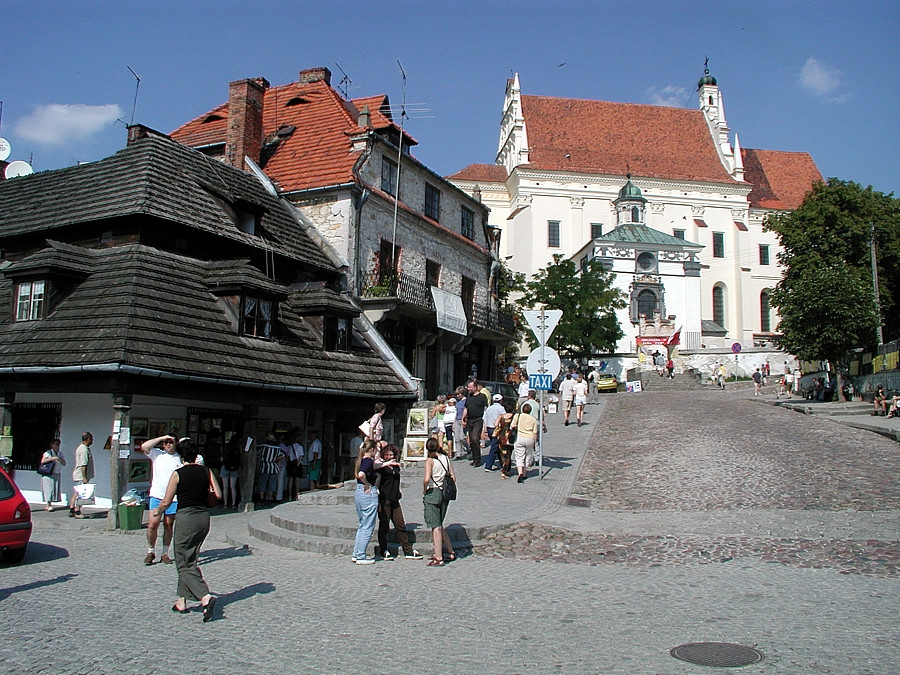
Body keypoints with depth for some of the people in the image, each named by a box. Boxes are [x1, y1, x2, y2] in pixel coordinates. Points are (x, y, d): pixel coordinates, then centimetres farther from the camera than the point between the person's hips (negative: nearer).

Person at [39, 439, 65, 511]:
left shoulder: (60, 454, 14)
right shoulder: (48, 453, -2)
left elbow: (64, 464, 11)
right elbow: (43, 461, -16)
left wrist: (60, 460, -8)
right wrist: (52, 458, -23)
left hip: (57, 475, 6)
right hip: (49, 474, -6)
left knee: (56, 489, 3)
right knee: (49, 488, -10)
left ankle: (49, 504, 10)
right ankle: (48, 505, -11)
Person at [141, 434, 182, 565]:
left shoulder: (180, 458, 8)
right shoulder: (157, 454, 5)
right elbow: (144, 447, -11)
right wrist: (161, 438, -9)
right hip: (157, 495, -1)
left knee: (168, 526, 7)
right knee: (152, 524, -8)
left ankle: (165, 554, 16)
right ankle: (151, 552, 10)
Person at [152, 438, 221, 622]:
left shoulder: (178, 474, -9)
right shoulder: (206, 471, 3)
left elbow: (166, 502, -5)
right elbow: (218, 495, 1)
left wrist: (157, 512, 15)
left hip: (186, 517, -5)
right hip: (204, 516, 5)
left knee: (184, 564, 1)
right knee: (189, 560, 19)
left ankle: (205, 596, -18)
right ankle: (182, 601, 22)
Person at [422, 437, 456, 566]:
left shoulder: (430, 460, -10)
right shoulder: (446, 458, 6)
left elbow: (427, 479, -22)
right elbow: (453, 477, 6)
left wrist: (424, 490, -6)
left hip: (432, 493, -6)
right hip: (444, 493, 6)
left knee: (435, 527, -2)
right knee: (439, 525, 20)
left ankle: (438, 559, -1)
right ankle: (451, 552, 24)